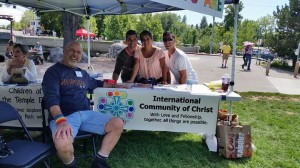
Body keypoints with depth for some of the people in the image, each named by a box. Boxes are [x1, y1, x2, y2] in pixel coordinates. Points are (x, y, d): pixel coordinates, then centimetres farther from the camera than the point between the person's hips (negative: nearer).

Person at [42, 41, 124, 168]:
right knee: (62, 143, -37)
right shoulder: (54, 71, 1)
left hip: (86, 114, 6)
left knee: (118, 124, -9)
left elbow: (96, 83, 42)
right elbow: (51, 97, -15)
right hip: (64, 116, -6)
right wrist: (60, 120, -31)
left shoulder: (82, 73, 20)